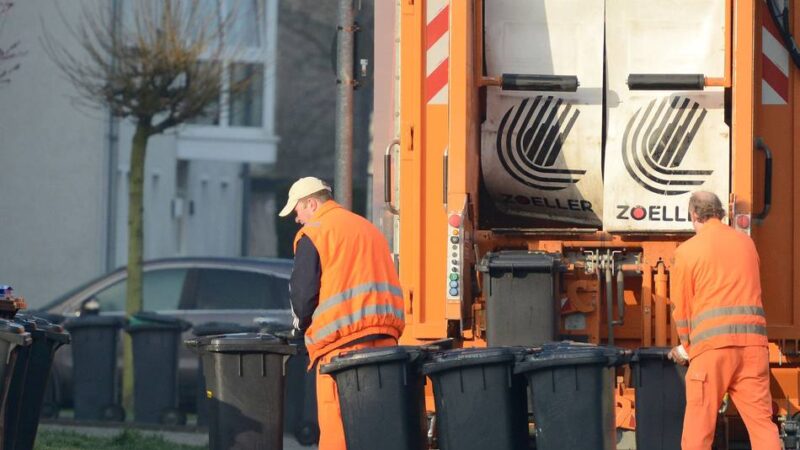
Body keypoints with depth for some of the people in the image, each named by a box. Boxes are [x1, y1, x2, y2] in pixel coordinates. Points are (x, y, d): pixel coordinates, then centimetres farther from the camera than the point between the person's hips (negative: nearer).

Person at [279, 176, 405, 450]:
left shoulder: (313, 234, -2)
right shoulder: (369, 229, 22)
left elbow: (303, 293, -7)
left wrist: (303, 325, 10)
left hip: (341, 343, -7)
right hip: (386, 336, 7)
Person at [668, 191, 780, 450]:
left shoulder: (687, 251, 3)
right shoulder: (746, 244, 17)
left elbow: (681, 308, 7)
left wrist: (687, 347, 26)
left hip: (713, 344, -3)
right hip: (753, 341, 3)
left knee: (698, 427, 4)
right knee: (761, 421, 0)